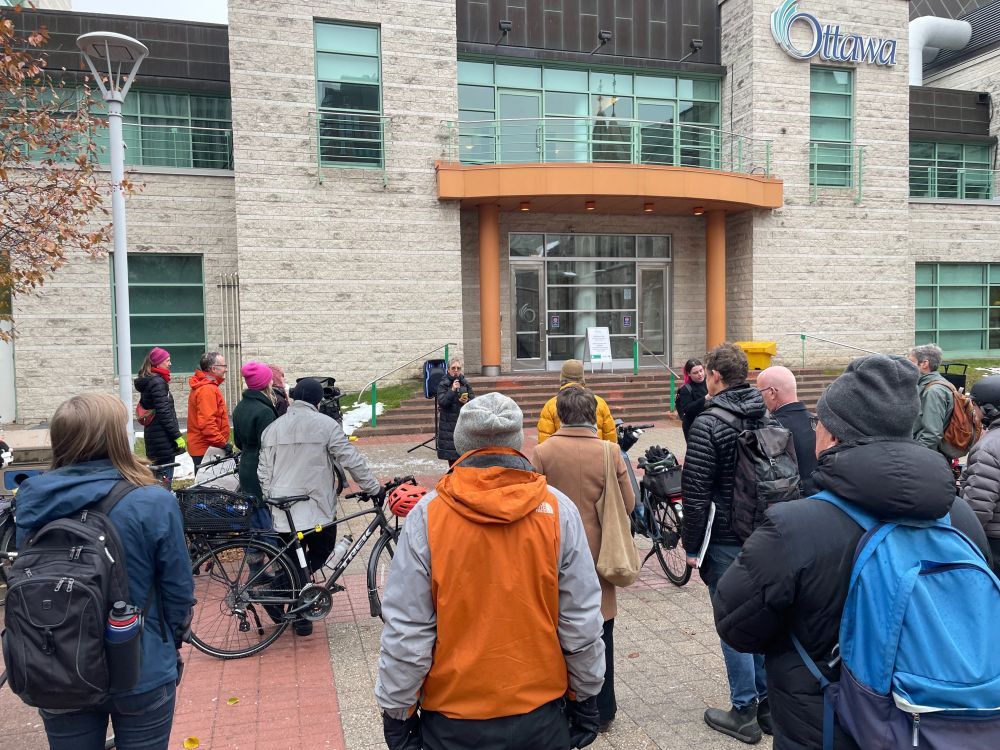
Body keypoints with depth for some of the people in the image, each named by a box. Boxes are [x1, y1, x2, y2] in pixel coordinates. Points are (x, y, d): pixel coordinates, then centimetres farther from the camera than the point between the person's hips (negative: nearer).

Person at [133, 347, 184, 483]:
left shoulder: (146, 381, 16)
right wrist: (177, 436, -18)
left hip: (152, 435, 10)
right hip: (163, 437, -10)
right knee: (165, 478, -6)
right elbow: (164, 413, -20)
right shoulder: (158, 382, -15)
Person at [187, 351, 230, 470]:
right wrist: (223, 443, -22)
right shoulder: (207, 390, -17)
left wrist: (222, 442, 21)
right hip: (206, 451, -11)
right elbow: (207, 423, -25)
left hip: (202, 448, 11)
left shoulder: (202, 386, 16)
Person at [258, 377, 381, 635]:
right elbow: (352, 460, -7)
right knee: (322, 551, 19)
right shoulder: (325, 424, -6)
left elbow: (264, 473, 10)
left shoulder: (272, 428, 8)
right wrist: (374, 488, 3)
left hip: (283, 510, 4)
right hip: (318, 507, -4)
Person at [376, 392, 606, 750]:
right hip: (541, 714, 1)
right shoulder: (558, 510, -12)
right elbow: (582, 622, -7)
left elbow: (405, 632, -12)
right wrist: (585, 698, 8)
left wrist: (397, 713, 1)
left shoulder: (427, 514, -15)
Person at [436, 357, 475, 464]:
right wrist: (452, 390, -22)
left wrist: (467, 402, -14)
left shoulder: (465, 383, 7)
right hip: (449, 422, -2)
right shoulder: (443, 384, -3)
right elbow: (441, 402, -13)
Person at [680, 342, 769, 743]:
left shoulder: (708, 424, -17)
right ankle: (769, 705, 29)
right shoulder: (768, 418, 4)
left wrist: (692, 546, -8)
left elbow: (695, 493, -17)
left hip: (726, 542, -7)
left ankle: (744, 712, 15)